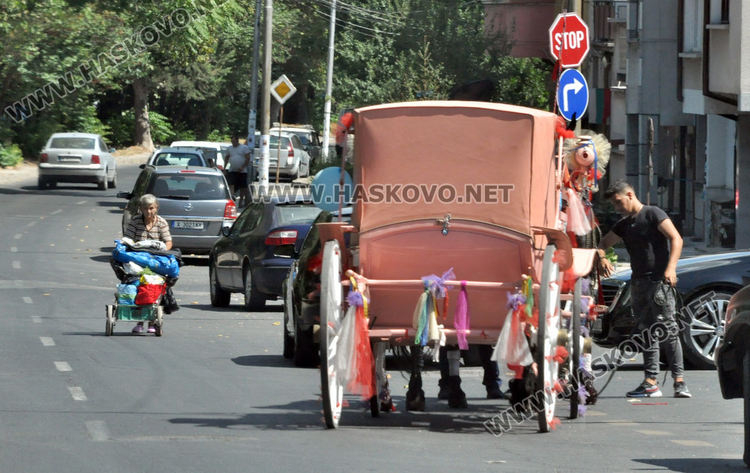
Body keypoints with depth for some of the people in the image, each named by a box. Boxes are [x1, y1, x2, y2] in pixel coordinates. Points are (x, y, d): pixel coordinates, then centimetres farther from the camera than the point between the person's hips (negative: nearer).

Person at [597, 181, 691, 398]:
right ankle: (651, 382, 4)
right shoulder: (624, 224, 19)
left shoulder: (653, 214, -3)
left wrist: (671, 268, -24)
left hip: (659, 280, -8)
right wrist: (601, 258, 4)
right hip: (639, 282, 8)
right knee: (647, 332, 5)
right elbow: (604, 243, 28)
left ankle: (679, 379, -14)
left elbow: (676, 239, -12)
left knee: (668, 329, -12)